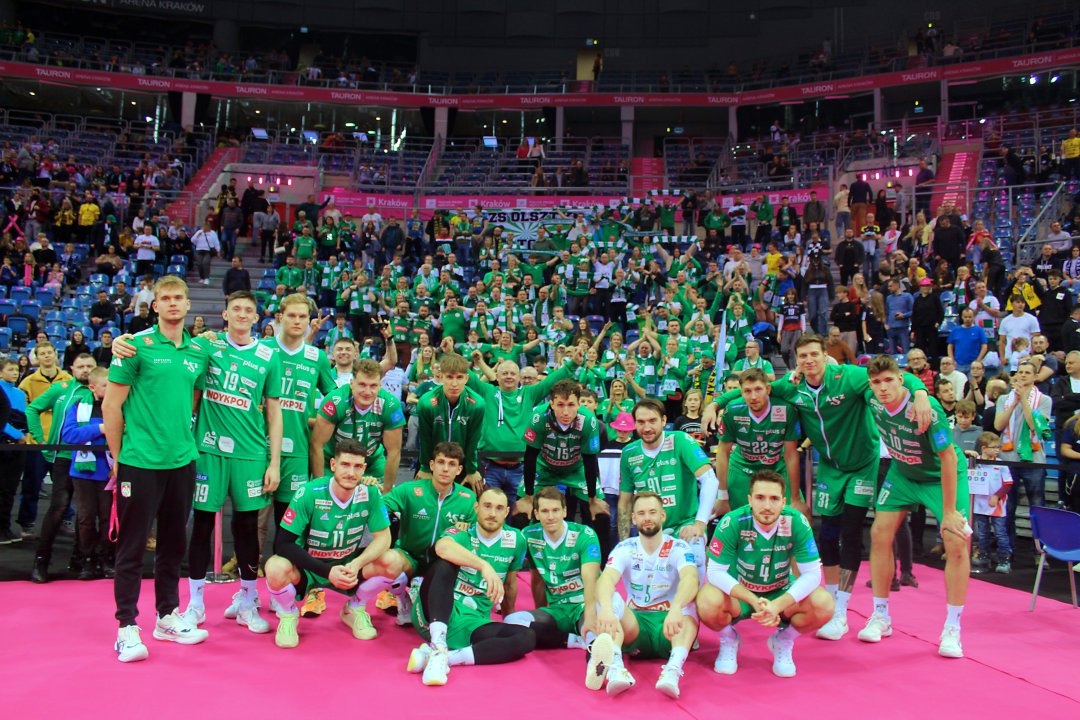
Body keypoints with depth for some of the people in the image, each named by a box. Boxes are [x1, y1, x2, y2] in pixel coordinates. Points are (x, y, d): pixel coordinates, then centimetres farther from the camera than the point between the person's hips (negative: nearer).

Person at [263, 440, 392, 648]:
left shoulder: (370, 493, -14)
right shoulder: (309, 493, -23)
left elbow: (383, 537, -10)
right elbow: (283, 543, -23)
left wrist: (356, 565, -30)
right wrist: (326, 571, -32)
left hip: (348, 565, 3)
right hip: (308, 568, -3)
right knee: (276, 568, -35)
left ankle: (354, 609, 8)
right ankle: (288, 615, 1)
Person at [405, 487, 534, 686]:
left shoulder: (515, 540, 7)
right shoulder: (461, 534, -3)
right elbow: (442, 547, -29)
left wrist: (507, 615, 32)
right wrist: (485, 566, -40)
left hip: (471, 625, 3)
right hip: (437, 615, -3)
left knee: (527, 638, -22)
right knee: (445, 564, -29)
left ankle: (446, 657, -33)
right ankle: (438, 646, -40)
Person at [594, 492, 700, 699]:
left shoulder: (678, 548, -4)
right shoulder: (625, 549, 1)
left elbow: (691, 579, -26)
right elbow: (606, 579, -20)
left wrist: (676, 609, -48)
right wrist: (605, 608, -44)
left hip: (669, 624, -1)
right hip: (635, 623, 1)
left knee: (688, 607, -31)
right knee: (611, 599, -27)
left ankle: (673, 669, -51)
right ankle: (615, 667, -49)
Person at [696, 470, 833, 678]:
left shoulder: (797, 522, -21)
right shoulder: (732, 522, -25)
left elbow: (812, 574, -19)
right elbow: (716, 572, -22)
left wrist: (777, 605, -33)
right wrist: (755, 602, -35)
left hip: (781, 594, 2)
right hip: (738, 594, -1)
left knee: (824, 604, -26)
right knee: (708, 602, -34)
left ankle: (783, 641, 6)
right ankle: (729, 641, 4)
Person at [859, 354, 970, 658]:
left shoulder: (927, 410, -34)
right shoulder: (872, 400, -19)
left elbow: (949, 458, -27)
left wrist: (949, 512, -23)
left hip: (943, 476, -5)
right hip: (902, 473, 5)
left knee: (957, 543, -16)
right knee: (880, 534, -4)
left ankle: (952, 629, -1)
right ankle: (880, 617, 10)